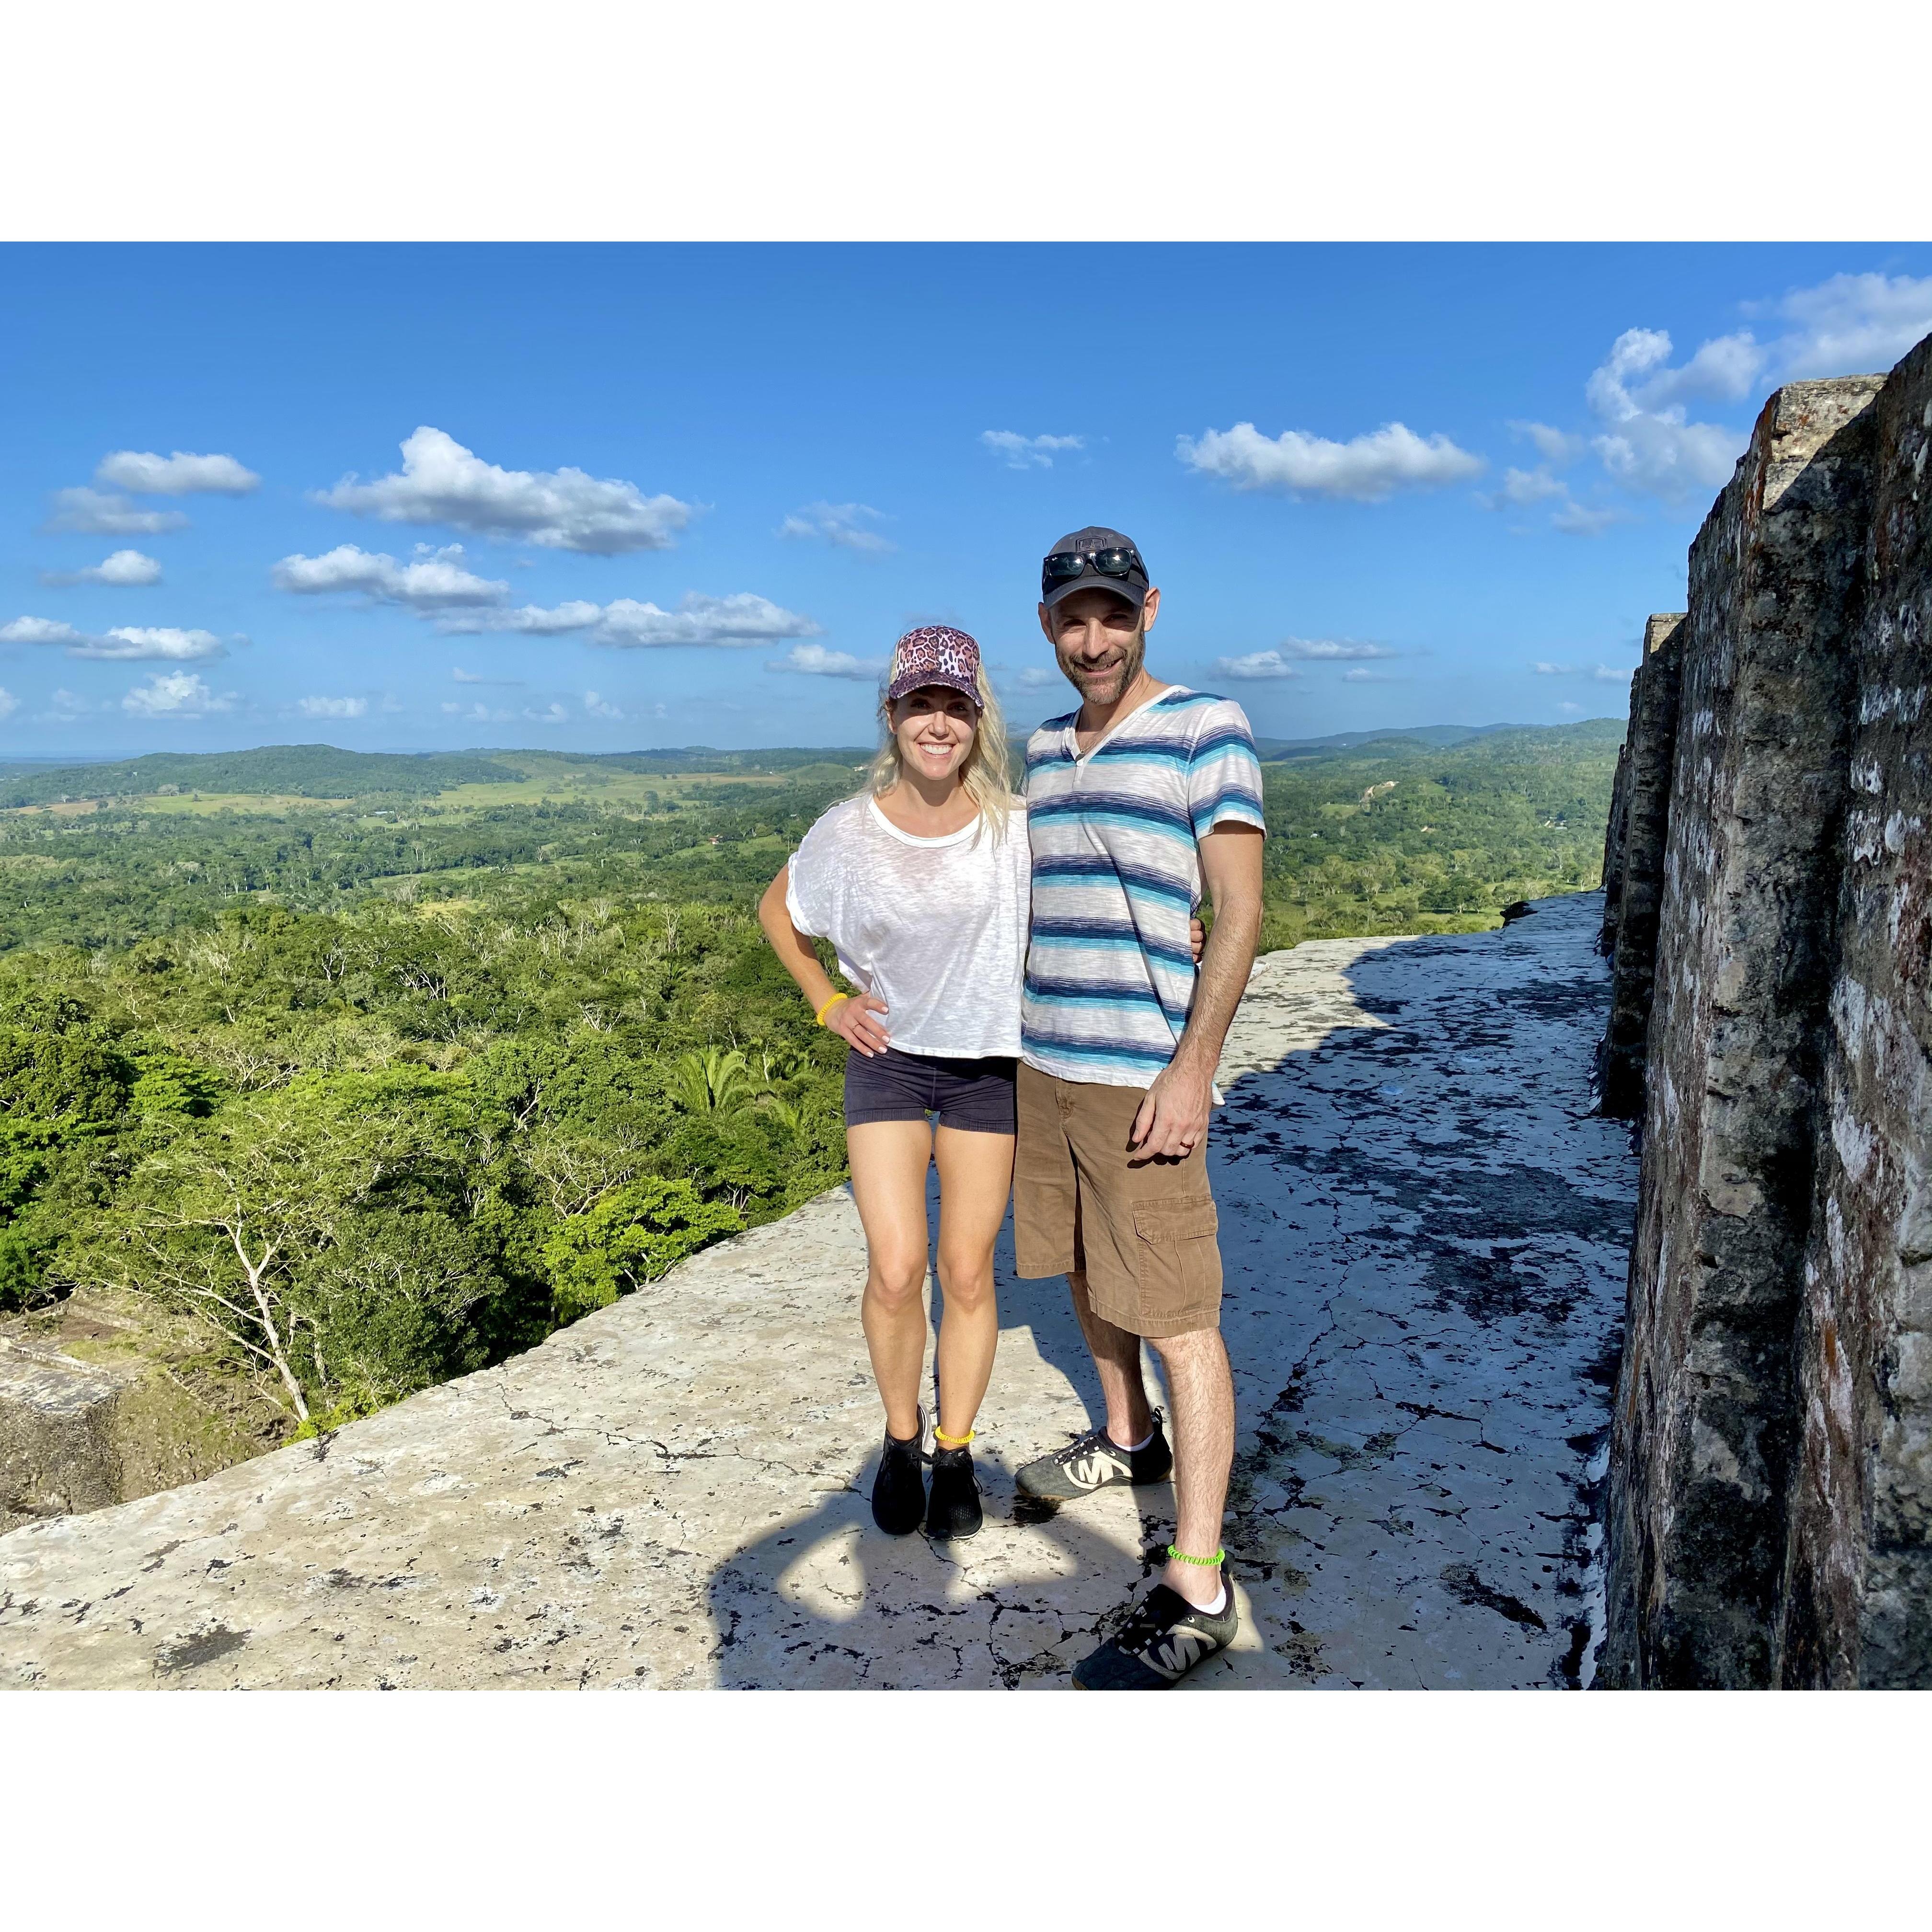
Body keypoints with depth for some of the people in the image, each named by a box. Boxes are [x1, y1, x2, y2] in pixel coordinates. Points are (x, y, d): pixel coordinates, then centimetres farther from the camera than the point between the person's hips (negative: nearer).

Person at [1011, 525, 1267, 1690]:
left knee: (1177, 1318, -3)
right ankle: (1130, 1439, 44)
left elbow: (1240, 912, -11)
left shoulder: (1206, 730, -7)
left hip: (1144, 1074, -7)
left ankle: (1198, 1592, 6)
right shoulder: (1043, 750, 13)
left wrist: (1192, 1068, -18)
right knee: (1085, 1270, 20)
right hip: (1044, 1061, 7)